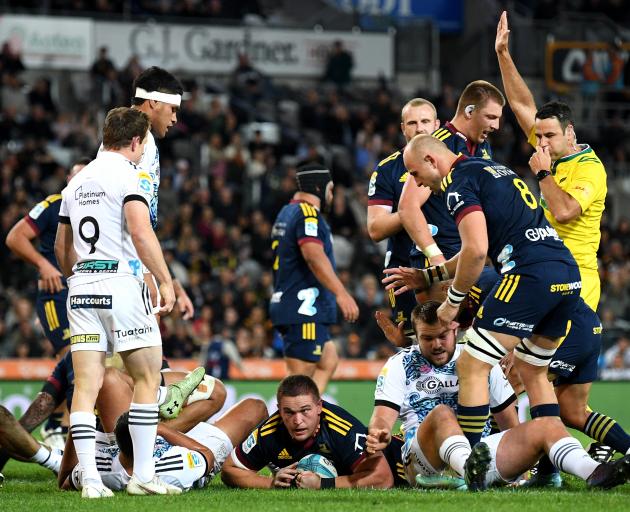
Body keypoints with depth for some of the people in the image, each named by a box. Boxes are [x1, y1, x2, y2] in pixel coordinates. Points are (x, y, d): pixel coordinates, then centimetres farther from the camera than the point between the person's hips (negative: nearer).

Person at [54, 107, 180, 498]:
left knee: (87, 384, 1)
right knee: (148, 378, 4)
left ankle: (90, 479, -4)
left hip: (81, 287, 6)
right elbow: (141, 233, -18)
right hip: (121, 282, -6)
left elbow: (62, 249, 22)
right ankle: (143, 476, 2)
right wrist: (166, 282, -14)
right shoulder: (129, 175, -6)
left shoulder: (77, 182, 17)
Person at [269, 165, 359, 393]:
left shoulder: (286, 213, 22)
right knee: (300, 376, -12)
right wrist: (341, 293, -32)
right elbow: (314, 255, -26)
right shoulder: (308, 214, -10)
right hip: (304, 308, -11)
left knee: (328, 361, 16)